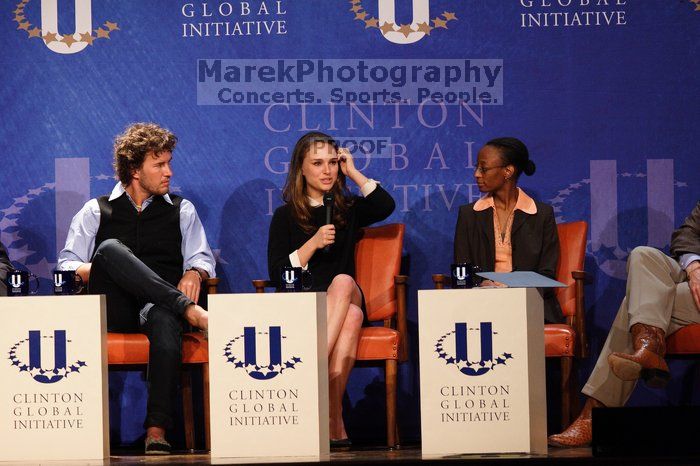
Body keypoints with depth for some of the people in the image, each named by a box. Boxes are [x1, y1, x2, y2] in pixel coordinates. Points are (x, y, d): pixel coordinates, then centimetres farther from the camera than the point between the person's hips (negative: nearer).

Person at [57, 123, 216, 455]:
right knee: (110, 248, -32)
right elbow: (66, 265, 11)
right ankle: (187, 308, -35)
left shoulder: (181, 210, 24)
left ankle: (157, 431, -45)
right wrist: (95, 271, -11)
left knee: (164, 320, -40)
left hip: (158, 306, 0)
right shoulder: (96, 211, 19)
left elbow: (202, 257, 15)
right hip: (113, 311, 0)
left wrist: (194, 272, -9)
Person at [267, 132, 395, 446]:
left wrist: (353, 173, 3)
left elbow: (385, 206, -6)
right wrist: (313, 243, -10)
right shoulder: (286, 216, 11)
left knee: (344, 282, -37)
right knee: (351, 316, -36)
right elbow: (277, 274, 1)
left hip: (347, 299, 2)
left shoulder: (348, 210, 18)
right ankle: (335, 418, -46)